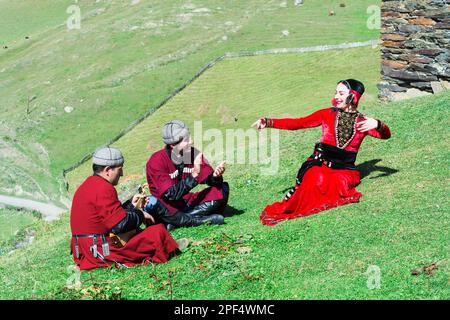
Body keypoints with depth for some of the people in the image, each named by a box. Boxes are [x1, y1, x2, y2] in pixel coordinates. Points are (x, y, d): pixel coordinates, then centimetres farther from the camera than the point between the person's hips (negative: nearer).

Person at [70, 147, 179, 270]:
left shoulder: (86, 186, 16)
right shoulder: (104, 189, -16)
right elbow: (120, 225, -18)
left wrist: (131, 205, 16)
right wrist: (141, 215, -2)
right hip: (103, 253, -10)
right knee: (159, 231, -9)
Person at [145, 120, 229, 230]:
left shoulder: (194, 153, -3)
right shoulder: (157, 161, -18)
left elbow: (207, 178, 1)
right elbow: (171, 194, -25)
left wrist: (214, 176, -24)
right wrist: (194, 175, -31)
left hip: (189, 202, 5)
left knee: (223, 189, -10)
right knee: (154, 204, -38)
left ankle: (179, 221, -23)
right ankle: (205, 219, -29)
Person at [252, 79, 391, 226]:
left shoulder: (363, 122, 7)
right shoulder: (327, 114, 7)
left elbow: (386, 135, -1)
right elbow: (298, 123, 0)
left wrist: (377, 124, -24)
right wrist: (268, 123, -11)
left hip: (344, 169, 1)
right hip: (320, 164, -1)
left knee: (341, 182, -32)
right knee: (318, 180, -34)